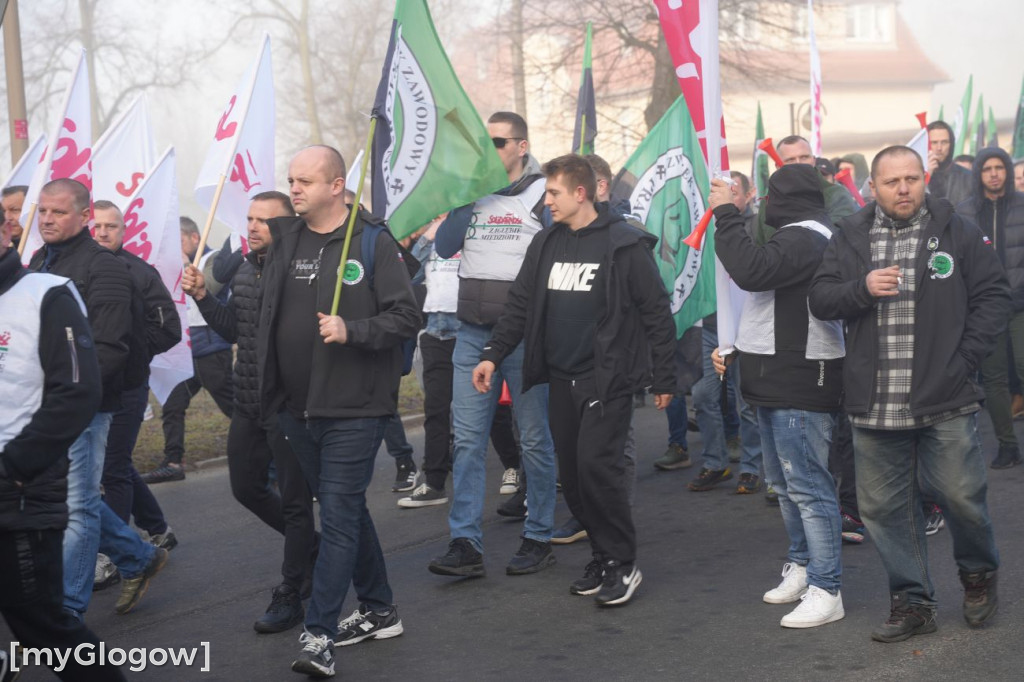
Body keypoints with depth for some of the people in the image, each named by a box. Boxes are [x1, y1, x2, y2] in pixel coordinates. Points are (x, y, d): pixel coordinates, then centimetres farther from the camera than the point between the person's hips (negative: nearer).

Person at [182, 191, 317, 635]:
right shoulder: (244, 271, 9)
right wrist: (202, 298, 5)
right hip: (248, 404, 9)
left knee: (294, 500, 3)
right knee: (246, 487, 18)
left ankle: (289, 596, 14)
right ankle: (310, 545, 39)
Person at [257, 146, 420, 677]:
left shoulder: (372, 241, -7)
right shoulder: (283, 240, 9)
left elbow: (406, 316, -10)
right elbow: (267, 316, 18)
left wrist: (352, 331, -22)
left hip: (353, 409, -6)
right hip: (297, 408, 6)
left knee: (339, 518, -5)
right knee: (346, 511, 16)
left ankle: (319, 634, -2)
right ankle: (379, 612, 30)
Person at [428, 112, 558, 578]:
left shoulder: (543, 194, -2)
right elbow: (444, 247, 1)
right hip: (472, 334, 4)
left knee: (534, 439, 4)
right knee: (467, 439, 0)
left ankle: (538, 539, 14)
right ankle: (466, 545, 2)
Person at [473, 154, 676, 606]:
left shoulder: (625, 245, -7)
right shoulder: (546, 244, 11)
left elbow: (657, 313, -6)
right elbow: (520, 305, 13)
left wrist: (663, 379, -5)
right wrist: (493, 355, 2)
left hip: (607, 378, -6)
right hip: (561, 379, 6)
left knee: (597, 465, -14)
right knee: (572, 474, 7)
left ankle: (623, 565, 0)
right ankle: (602, 557, 21)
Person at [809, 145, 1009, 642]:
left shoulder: (957, 232, 3)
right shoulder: (850, 238, 7)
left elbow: (994, 297, 5)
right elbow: (820, 300, 5)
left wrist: (966, 358, -4)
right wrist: (862, 288, -14)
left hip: (945, 402, -2)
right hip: (874, 405, 2)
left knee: (960, 495, 1)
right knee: (884, 507, 7)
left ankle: (978, 572, 32)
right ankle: (912, 602, 22)